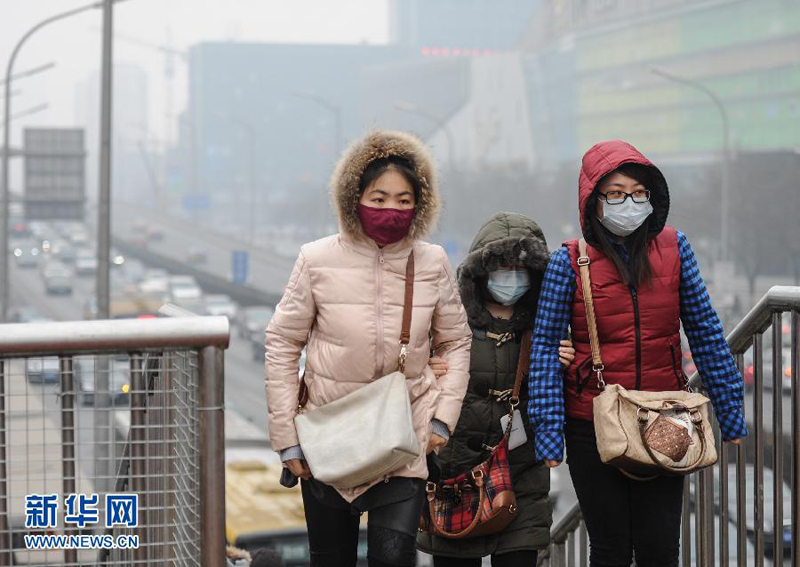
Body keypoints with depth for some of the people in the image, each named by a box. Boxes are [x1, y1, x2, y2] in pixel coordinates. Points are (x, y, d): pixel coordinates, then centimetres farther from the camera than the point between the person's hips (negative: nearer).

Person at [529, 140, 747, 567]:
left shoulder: (673, 248, 2)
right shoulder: (570, 262, -4)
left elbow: (705, 332, 5)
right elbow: (546, 346, -4)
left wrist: (730, 409, 5)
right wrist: (548, 427, -11)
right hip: (592, 425, -1)